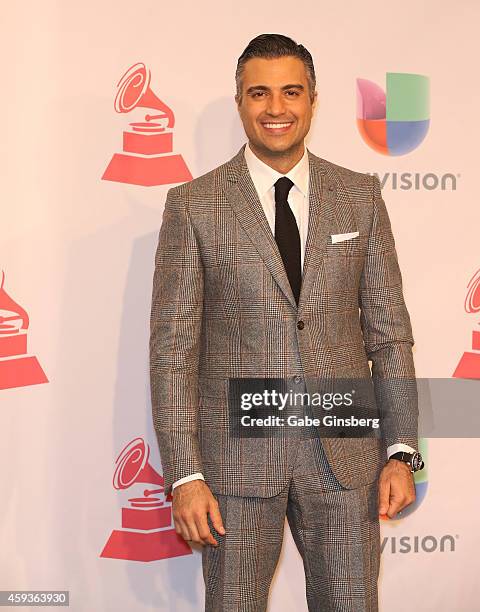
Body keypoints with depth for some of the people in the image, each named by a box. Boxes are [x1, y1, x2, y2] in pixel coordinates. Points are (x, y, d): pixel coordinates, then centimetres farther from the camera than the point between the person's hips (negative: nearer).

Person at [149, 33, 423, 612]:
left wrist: (401, 450, 1)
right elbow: (173, 347, -3)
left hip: (344, 451, 2)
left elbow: (389, 329, 6)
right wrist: (184, 475, -8)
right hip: (236, 453, -2)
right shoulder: (193, 205, -2)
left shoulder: (360, 196, 5)